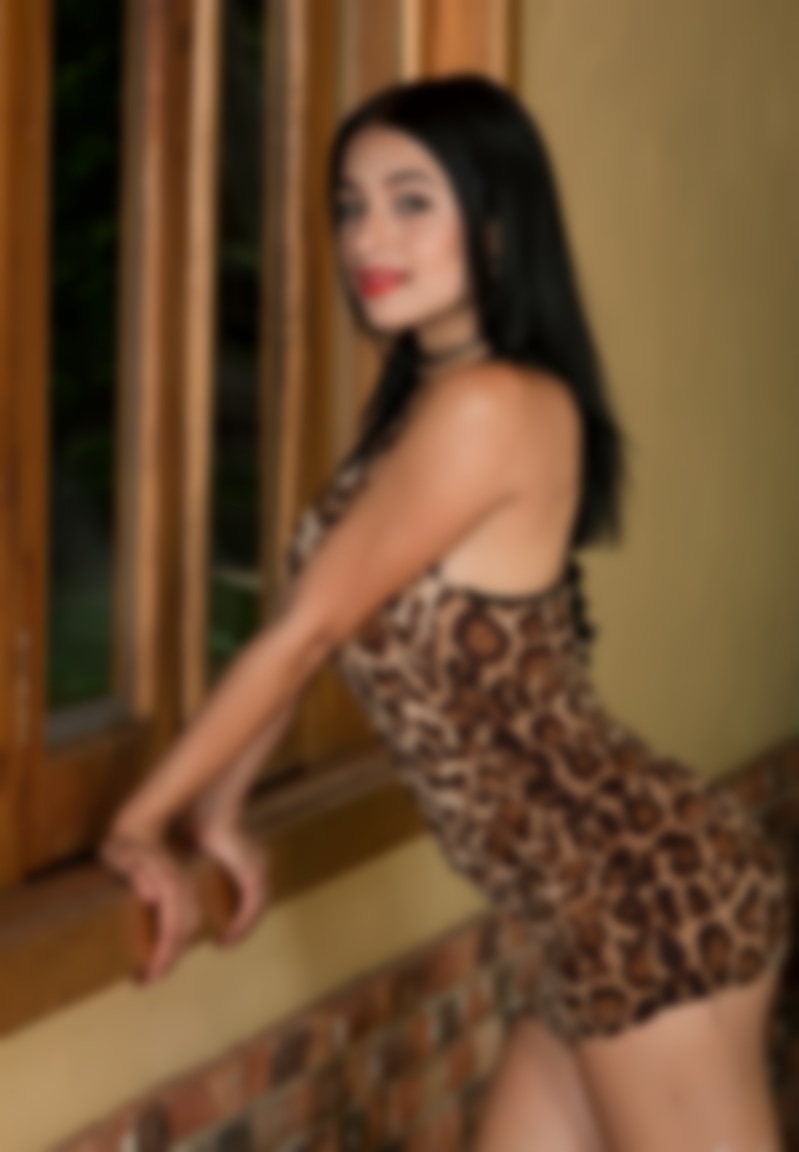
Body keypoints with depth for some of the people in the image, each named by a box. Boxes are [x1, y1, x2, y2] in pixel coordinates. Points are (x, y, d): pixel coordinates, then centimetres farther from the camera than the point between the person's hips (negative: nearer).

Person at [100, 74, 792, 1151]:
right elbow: (313, 631, 18)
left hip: (650, 898, -10)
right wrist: (217, 811, 16)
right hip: (622, 900, 10)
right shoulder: (425, 401, 14)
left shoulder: (490, 407, -16)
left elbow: (309, 630, -12)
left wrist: (139, 824, -5)